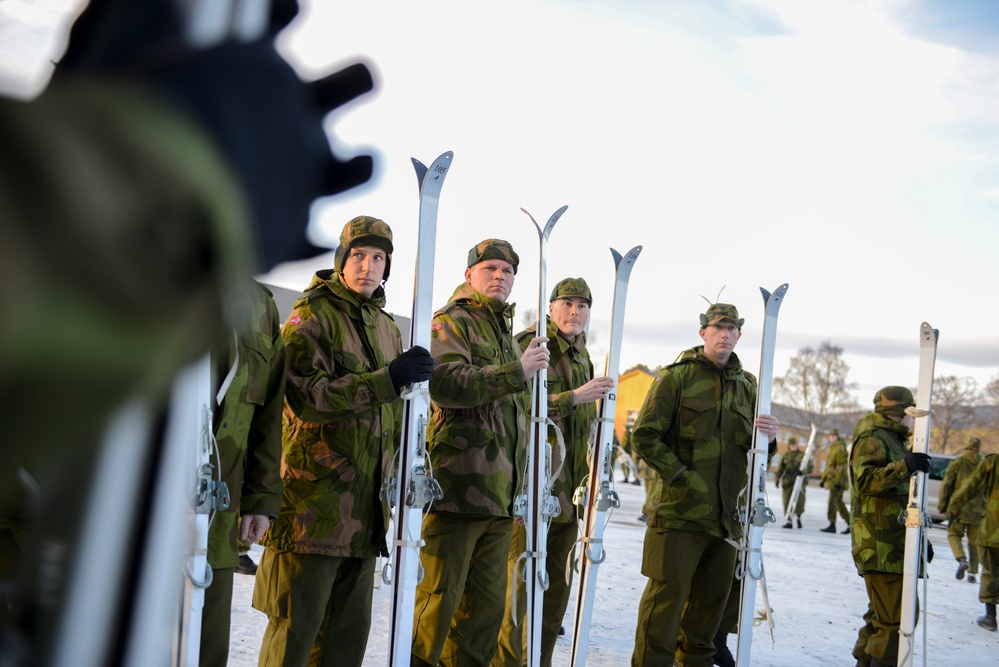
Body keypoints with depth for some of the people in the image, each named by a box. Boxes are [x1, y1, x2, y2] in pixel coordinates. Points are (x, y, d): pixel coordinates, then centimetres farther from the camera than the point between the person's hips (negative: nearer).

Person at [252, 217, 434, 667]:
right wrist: (386, 379, -25)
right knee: (297, 624, -3)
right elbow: (305, 395, -19)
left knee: (351, 628, 12)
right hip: (315, 493, -7)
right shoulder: (311, 315, -5)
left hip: (366, 501, 7)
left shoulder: (385, 326, 16)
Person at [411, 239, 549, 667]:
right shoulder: (450, 322, -2)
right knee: (439, 597, -6)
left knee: (488, 603, 13)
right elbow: (445, 383, -22)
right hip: (458, 485, -8)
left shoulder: (508, 337, 24)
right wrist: (517, 371, -23)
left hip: (500, 495, 8)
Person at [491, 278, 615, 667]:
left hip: (568, 488, 8)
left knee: (558, 583, 13)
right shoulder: (530, 345, -8)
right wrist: (573, 397, -23)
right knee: (521, 577, -6)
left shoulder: (582, 356, 17)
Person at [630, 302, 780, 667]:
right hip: (679, 509, -5)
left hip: (726, 514, 5)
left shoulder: (747, 385, 13)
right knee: (667, 594, -5)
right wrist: (680, 475, -14)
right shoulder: (676, 376, -2)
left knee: (713, 596, 15)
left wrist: (767, 438, -9)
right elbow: (644, 436, -6)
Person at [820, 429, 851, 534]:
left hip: (838, 481, -10)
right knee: (839, 503, 13)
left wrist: (838, 481, -22)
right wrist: (823, 479, 24)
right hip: (832, 481, 10)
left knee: (832, 502, -9)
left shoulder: (840, 448, -11)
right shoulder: (832, 448, 20)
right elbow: (828, 466, 26)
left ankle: (832, 525, -7)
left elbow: (841, 466, -18)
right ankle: (850, 524, 18)